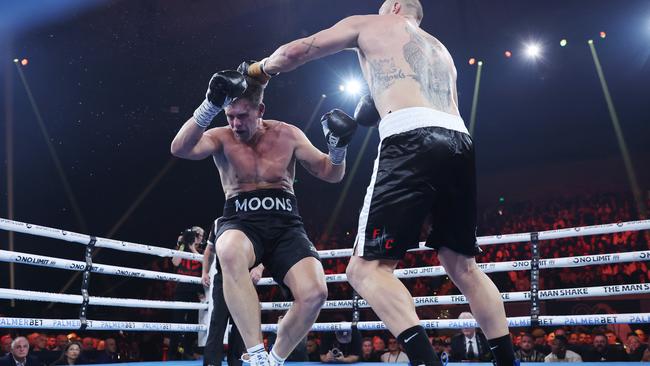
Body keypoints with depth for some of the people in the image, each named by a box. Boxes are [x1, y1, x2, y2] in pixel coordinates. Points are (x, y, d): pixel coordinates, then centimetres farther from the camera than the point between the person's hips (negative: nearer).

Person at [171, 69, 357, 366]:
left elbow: (331, 175, 11)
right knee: (230, 252, -41)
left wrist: (338, 147, -10)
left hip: (285, 224, 2)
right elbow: (180, 149, -19)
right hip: (240, 222, -1)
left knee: (314, 292, -25)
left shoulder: (287, 135, 6)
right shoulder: (221, 137, 3)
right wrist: (210, 106, -30)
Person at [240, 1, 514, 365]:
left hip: (412, 140, -6)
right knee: (463, 266, 19)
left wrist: (260, 68, 42)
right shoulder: (440, 50, 36)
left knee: (367, 268, -7)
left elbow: (296, 51, 22)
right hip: (458, 141, 7)